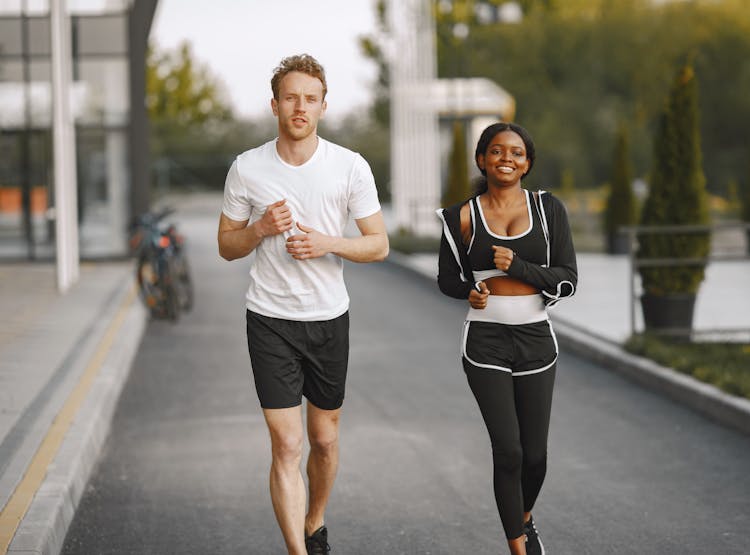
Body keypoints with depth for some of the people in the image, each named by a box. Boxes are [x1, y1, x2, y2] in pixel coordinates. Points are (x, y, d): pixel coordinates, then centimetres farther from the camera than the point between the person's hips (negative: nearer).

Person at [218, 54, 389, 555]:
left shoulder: (351, 167, -4)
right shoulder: (247, 168, -3)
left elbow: (379, 245, 0)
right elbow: (227, 246, 6)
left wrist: (328, 242, -17)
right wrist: (261, 229, -14)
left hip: (329, 318, 1)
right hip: (270, 320, -1)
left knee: (324, 439, 15)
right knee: (286, 445, -8)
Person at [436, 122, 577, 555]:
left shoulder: (548, 209, 1)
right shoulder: (465, 217, 0)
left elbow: (568, 280, -2)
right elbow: (448, 278, 11)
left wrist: (519, 267, -16)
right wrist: (470, 291, -10)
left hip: (536, 340, 2)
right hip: (486, 342, -1)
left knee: (535, 454, 7)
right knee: (508, 450, -9)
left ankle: (526, 519, 38)